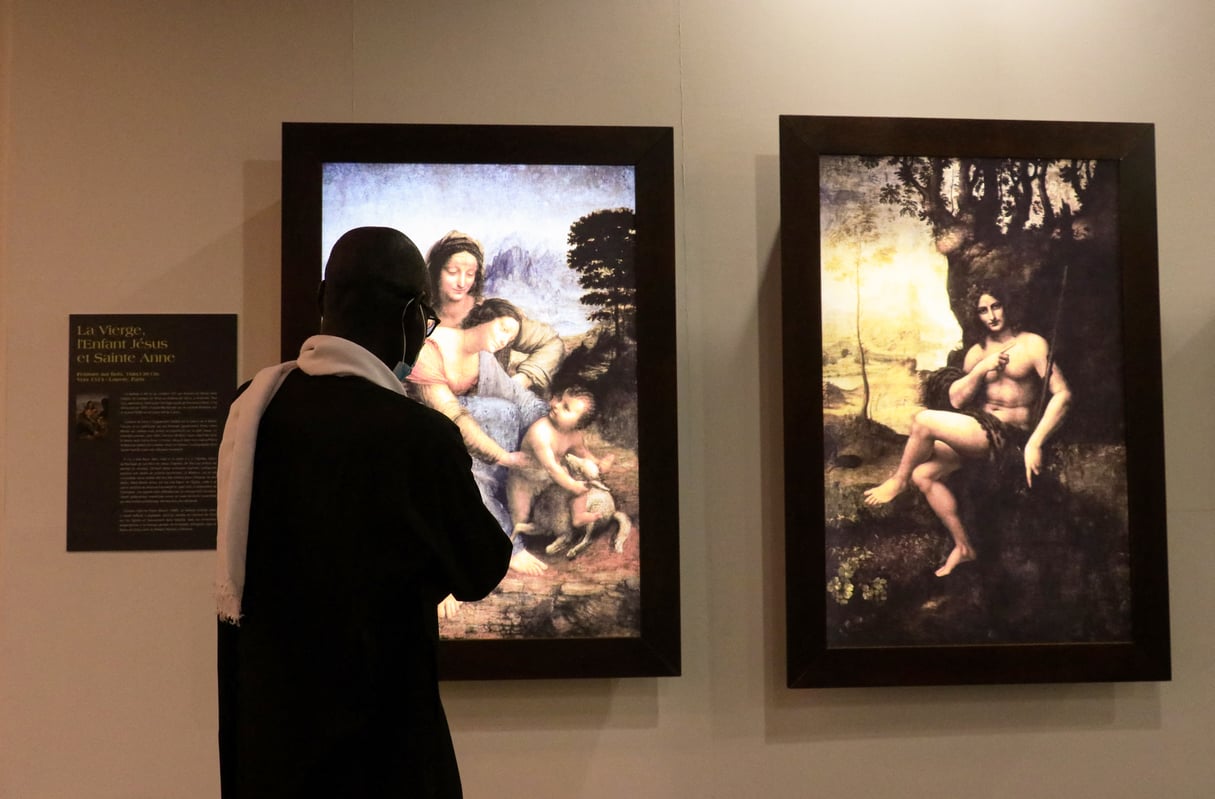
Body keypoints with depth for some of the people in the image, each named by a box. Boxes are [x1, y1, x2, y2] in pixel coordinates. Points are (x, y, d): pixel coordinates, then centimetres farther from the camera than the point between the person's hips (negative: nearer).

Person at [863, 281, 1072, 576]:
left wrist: (1035, 444, -21)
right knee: (923, 474, -6)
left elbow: (1062, 394, -13)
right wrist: (982, 369, -13)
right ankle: (962, 546, 5)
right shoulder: (977, 352, 12)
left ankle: (897, 481, 2)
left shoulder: (1032, 345, -6)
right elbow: (956, 399, 5)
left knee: (923, 421, -23)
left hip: (1008, 433, -7)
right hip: (979, 428, 7)